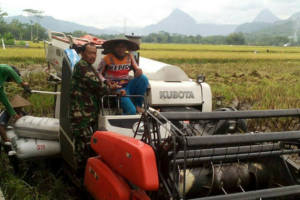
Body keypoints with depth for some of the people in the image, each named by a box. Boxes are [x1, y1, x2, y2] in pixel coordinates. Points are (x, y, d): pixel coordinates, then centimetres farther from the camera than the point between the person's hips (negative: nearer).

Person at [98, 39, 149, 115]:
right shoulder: (107, 59, -4)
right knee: (131, 111, -26)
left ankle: (138, 105, -11)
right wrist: (106, 82, -19)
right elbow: (98, 73, -1)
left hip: (127, 86, 5)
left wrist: (139, 71, -15)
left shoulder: (129, 57, 8)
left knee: (143, 78, -24)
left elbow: (137, 69, 11)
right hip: (116, 89, -5)